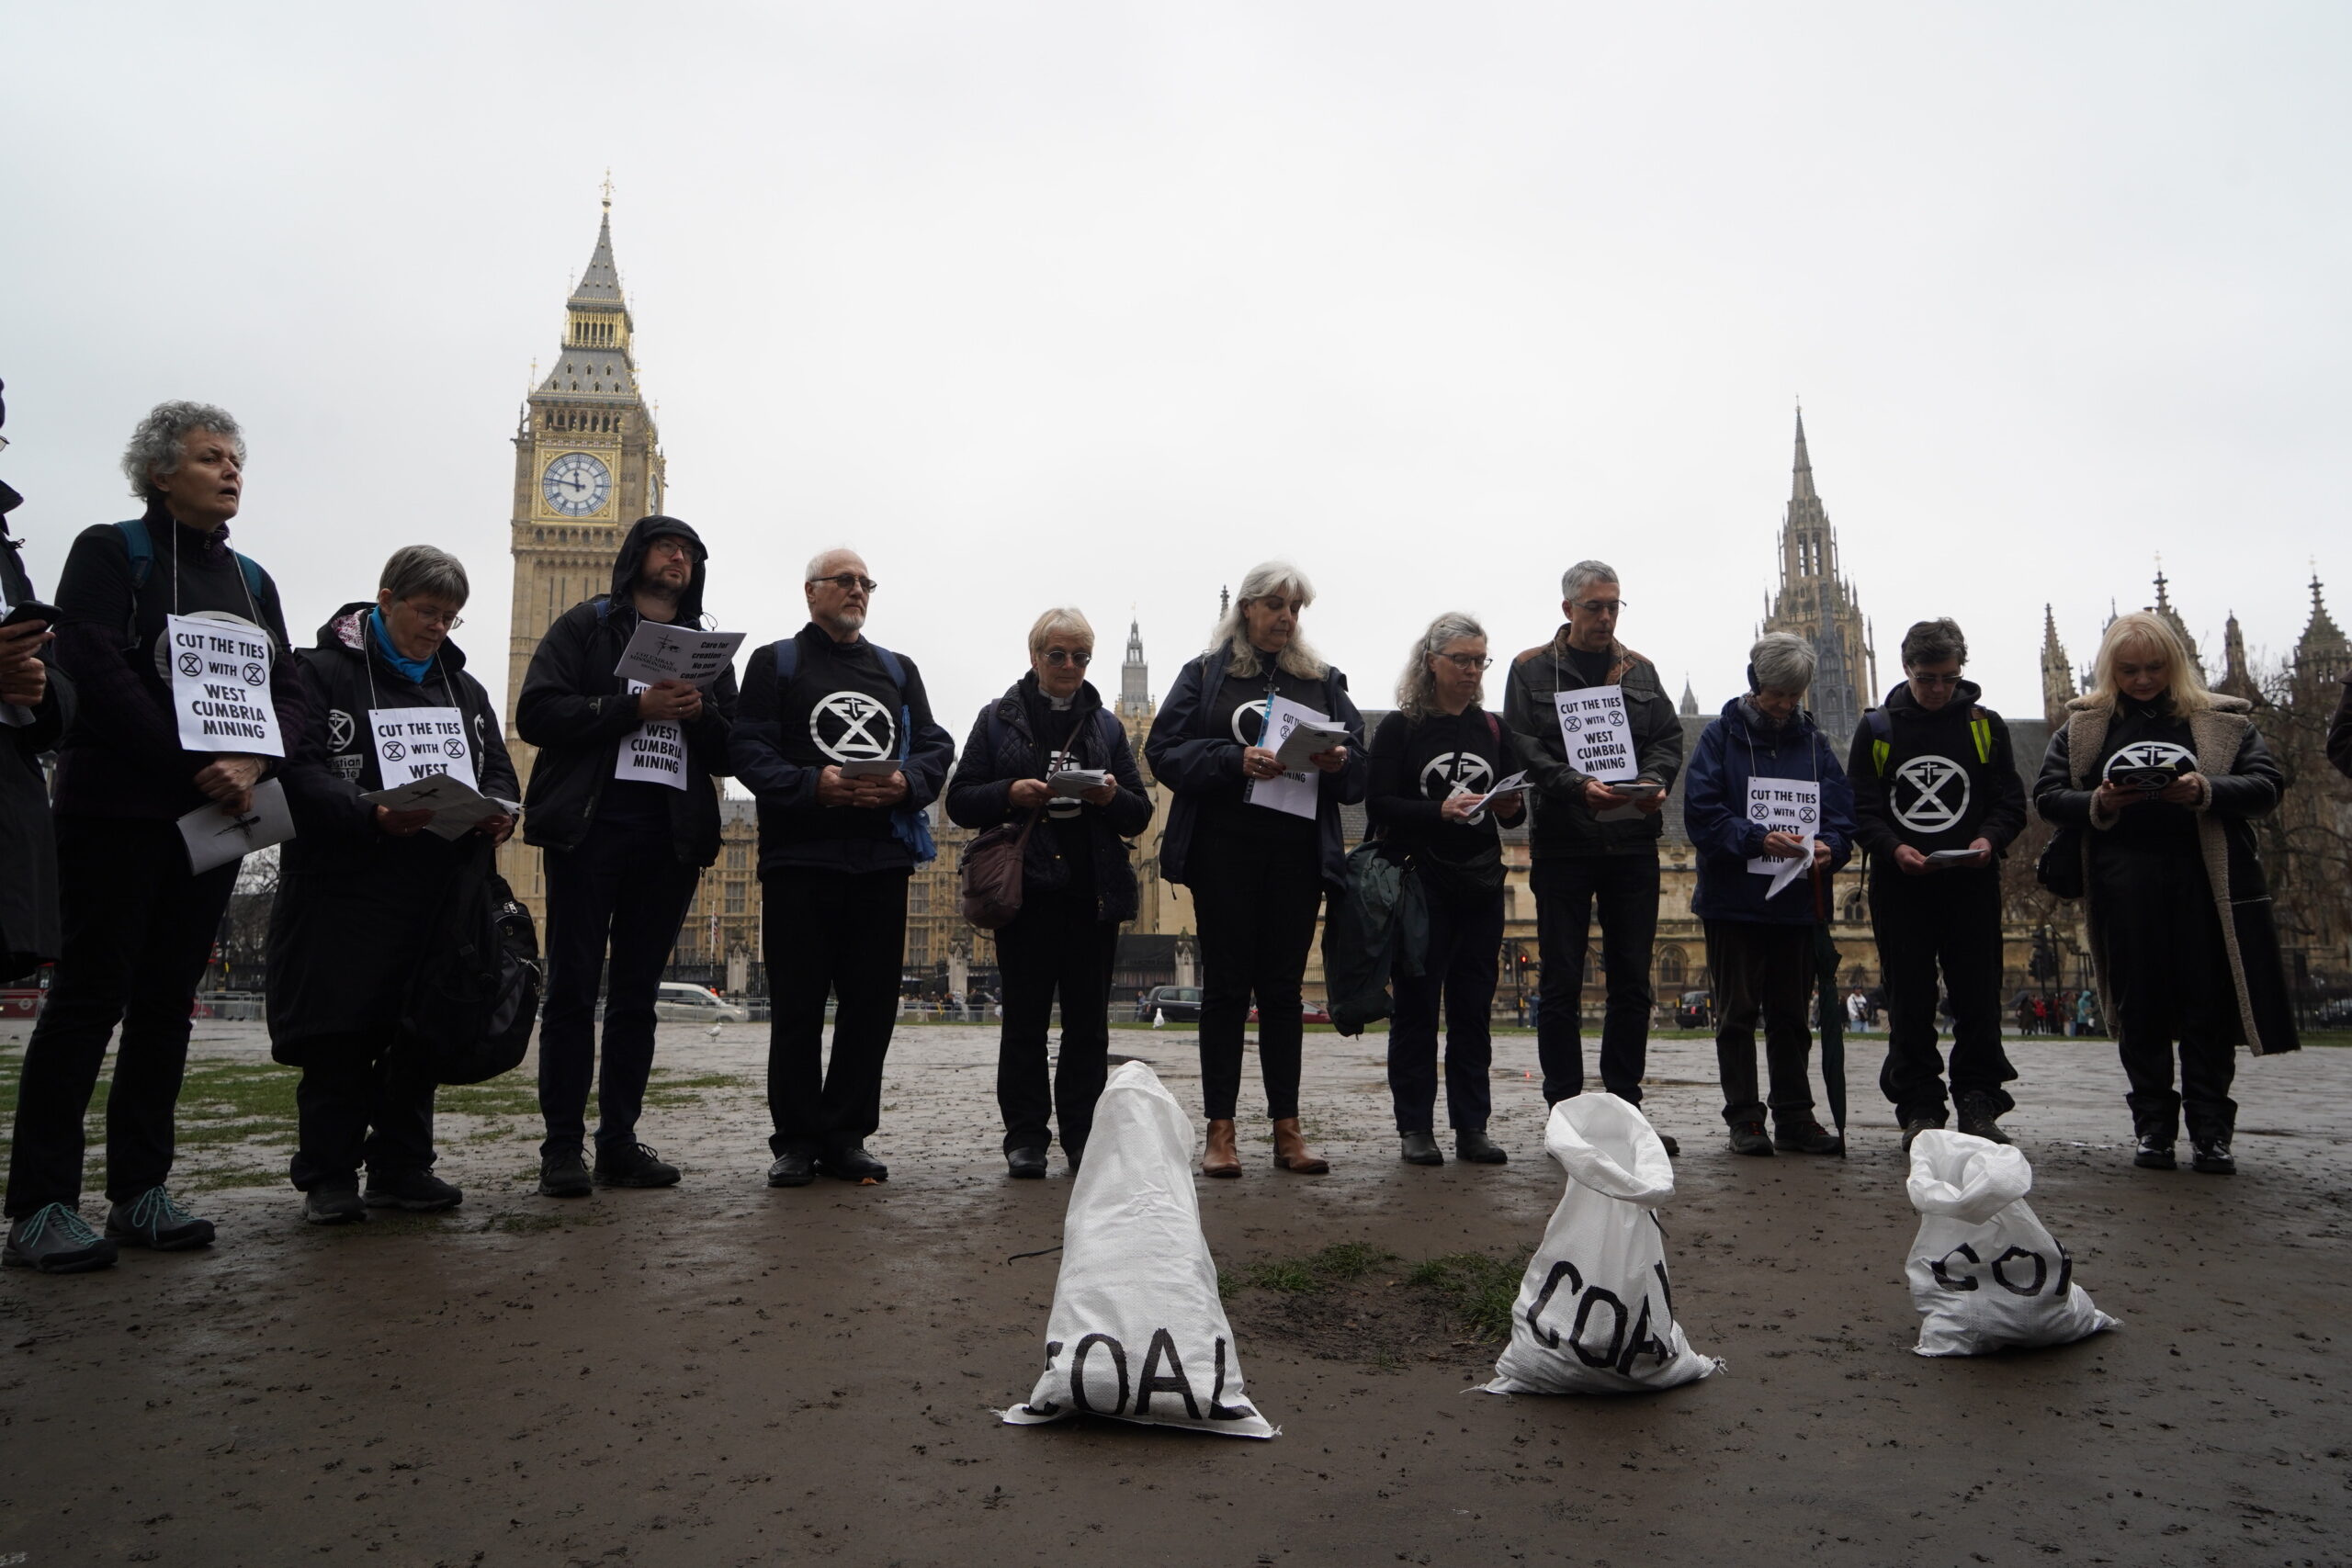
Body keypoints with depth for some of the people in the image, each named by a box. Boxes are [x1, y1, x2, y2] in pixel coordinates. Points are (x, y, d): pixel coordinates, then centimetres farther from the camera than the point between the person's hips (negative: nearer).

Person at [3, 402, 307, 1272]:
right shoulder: (110, 552, 0)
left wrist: (251, 765, -10)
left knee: (168, 997, 6)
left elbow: (288, 690, 9)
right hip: (116, 807, -5)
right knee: (91, 993, -5)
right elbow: (97, 671, -12)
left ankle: (140, 1191, 11)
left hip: (214, 812, 5)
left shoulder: (250, 579, 16)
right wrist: (190, 768, -17)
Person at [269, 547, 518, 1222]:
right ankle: (328, 1176, 10)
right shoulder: (323, 672, -1)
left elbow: (498, 771, 15)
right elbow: (299, 769, -12)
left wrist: (496, 813, -8)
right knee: (339, 1035, -2)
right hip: (343, 888, -5)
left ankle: (401, 1166, 19)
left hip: (437, 893, 5)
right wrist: (371, 817, -28)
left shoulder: (463, 688, 17)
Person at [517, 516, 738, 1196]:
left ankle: (619, 1143, 10)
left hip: (672, 833, 4)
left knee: (637, 993, 6)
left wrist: (701, 713, -7)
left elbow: (730, 754, 14)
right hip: (590, 825, -3)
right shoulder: (585, 625, 10)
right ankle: (563, 1147, 1)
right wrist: (636, 708, -14)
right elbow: (537, 713, -5)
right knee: (573, 986, -4)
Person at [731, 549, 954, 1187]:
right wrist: (813, 785, -18)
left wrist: (907, 782, -9)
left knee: (872, 1003, 4)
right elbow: (749, 750, -2)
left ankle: (846, 1135, 15)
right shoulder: (774, 663, 10)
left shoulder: (899, 670, 21)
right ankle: (797, 1140, 12)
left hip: (882, 859, 4)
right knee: (797, 1006, 1)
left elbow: (936, 746, 13)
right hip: (799, 857, -3)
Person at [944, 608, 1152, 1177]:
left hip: (1092, 892, 2)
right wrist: (1010, 794, -14)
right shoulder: (999, 718, 9)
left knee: (1088, 1020, 4)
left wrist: (1112, 797, -9)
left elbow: (1141, 815, 13)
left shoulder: (1106, 724, 15)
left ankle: (1084, 1135, 12)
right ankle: (1026, 1139, 9)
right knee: (1025, 1018, 1)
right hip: (1025, 890, -2)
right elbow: (960, 802, 4)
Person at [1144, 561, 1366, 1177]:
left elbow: (1360, 765, 11)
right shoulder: (1204, 673, 7)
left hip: (1299, 852, 3)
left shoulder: (1323, 680, 15)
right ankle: (1220, 1132, 5)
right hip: (1224, 848, -2)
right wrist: (1235, 760, -18)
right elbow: (1164, 751, -4)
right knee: (1226, 985, 0)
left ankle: (1287, 1129, 12)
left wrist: (1339, 762, -12)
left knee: (1283, 987, 6)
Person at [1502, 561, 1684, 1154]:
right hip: (1562, 843, -4)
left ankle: (1625, 1108, 18)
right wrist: (1579, 786, -21)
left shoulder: (1640, 671, 15)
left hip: (1633, 844, 4)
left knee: (1632, 982, 7)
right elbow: (1523, 749, -7)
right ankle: (1564, 1112, 8)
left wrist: (1654, 781, -9)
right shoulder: (1531, 670, 3)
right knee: (1562, 983, 1)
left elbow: (1668, 738, 12)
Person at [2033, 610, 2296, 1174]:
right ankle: (2154, 1128, 13)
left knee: (2209, 1007, 2)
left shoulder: (2221, 719, 9)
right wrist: (2096, 804, -12)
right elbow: (2047, 794, 7)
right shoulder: (2084, 725, 10)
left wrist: (2207, 792, -17)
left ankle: (2211, 1131, 11)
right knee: (2141, 1010, 5)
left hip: (2206, 879, 0)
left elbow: (2267, 785, 2)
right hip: (2124, 888, 0)